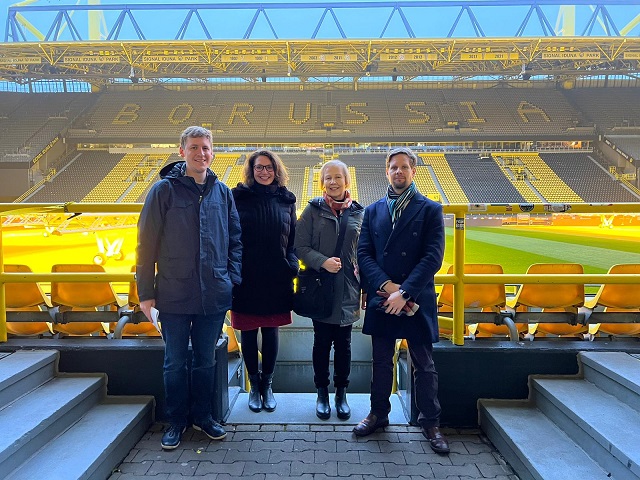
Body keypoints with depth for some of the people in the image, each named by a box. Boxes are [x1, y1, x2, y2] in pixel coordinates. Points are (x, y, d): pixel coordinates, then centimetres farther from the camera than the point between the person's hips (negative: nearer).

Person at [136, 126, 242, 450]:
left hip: (214, 296, 3)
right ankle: (176, 422, 31)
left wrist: (232, 278, 1)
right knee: (175, 362, 12)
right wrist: (146, 293, -6)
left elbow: (234, 239, 11)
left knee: (206, 360, 16)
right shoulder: (164, 190, -5)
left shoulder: (221, 191, 5)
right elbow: (147, 243, -5)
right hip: (174, 296, -2)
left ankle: (202, 416, 35)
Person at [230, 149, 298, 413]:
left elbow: (293, 238, 8)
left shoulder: (286, 199, 5)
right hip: (246, 279, -1)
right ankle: (254, 386, 27)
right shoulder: (238, 197, -2)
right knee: (248, 333, 9)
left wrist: (290, 265, -5)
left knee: (271, 332, 11)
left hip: (276, 280, 2)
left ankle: (267, 385, 28)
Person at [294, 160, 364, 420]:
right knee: (322, 342, 9)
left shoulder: (359, 212, 4)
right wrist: (323, 262, -20)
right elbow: (300, 247, -4)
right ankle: (322, 392, 26)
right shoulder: (313, 210, -1)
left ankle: (341, 393, 28)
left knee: (343, 343, 11)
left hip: (348, 290, 1)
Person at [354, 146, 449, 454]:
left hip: (417, 300, -2)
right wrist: (386, 285, -14)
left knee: (424, 366, 10)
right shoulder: (373, 211, 8)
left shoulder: (430, 209, -1)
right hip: (381, 299, 3)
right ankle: (378, 414, 33)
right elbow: (363, 253, 1)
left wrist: (404, 292, -18)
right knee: (381, 362, 16)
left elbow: (433, 257, -10)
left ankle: (430, 422, 26)